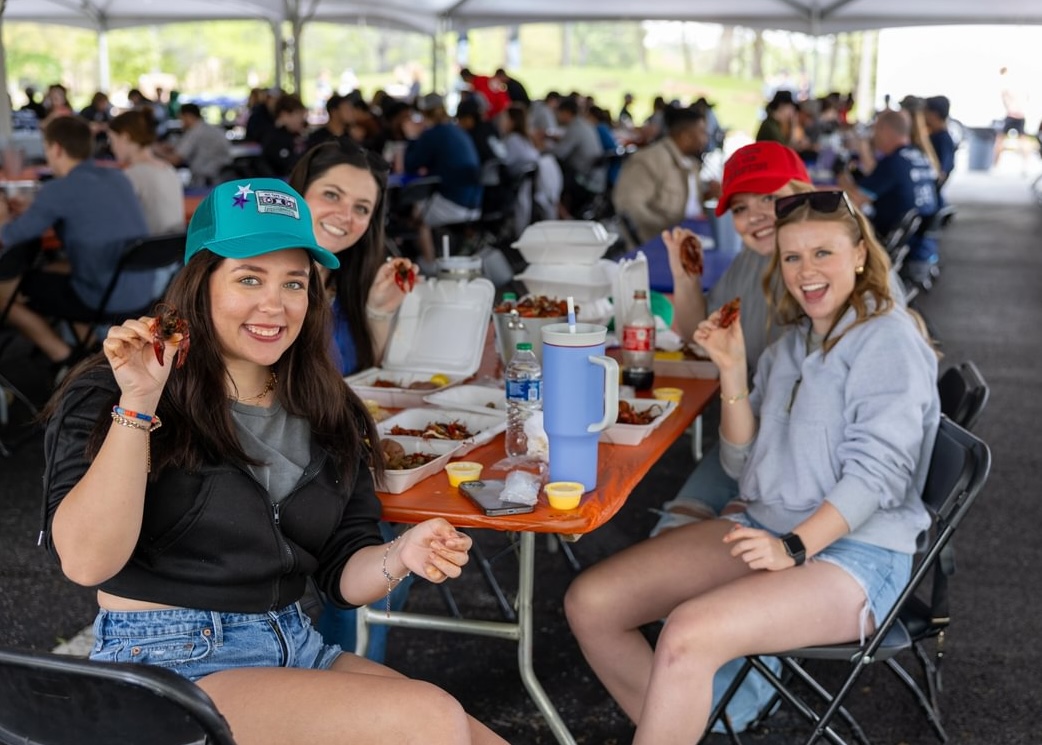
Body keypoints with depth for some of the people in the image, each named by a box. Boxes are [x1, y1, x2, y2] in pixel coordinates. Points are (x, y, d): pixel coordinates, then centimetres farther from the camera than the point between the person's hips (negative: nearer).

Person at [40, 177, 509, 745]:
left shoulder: (327, 415, 10)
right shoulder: (107, 397, -5)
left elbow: (342, 576, 9)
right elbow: (86, 562, -17)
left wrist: (400, 556, -13)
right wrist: (138, 406, -24)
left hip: (296, 649, 6)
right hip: (168, 663, -5)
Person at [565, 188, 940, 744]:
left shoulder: (889, 341, -8)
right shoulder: (792, 343, 14)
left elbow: (877, 471, -17)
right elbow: (744, 464, 11)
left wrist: (794, 547, -26)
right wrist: (733, 371, -2)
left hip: (855, 552, -8)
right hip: (768, 528, 8)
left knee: (687, 635, -33)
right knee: (589, 603, -7)